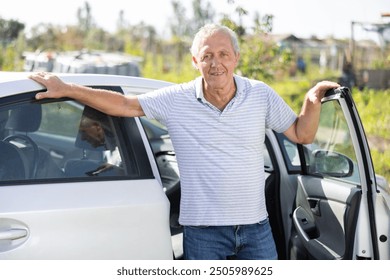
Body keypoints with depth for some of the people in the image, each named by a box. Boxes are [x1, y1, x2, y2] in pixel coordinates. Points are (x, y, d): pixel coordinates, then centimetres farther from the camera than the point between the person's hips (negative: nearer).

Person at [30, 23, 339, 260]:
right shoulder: (177, 100, -6)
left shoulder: (261, 95, 0)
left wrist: (312, 102, -10)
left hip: (255, 226, 2)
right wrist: (66, 89, -7)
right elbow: (124, 104, -4)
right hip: (203, 229, -2)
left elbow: (301, 135, 8)